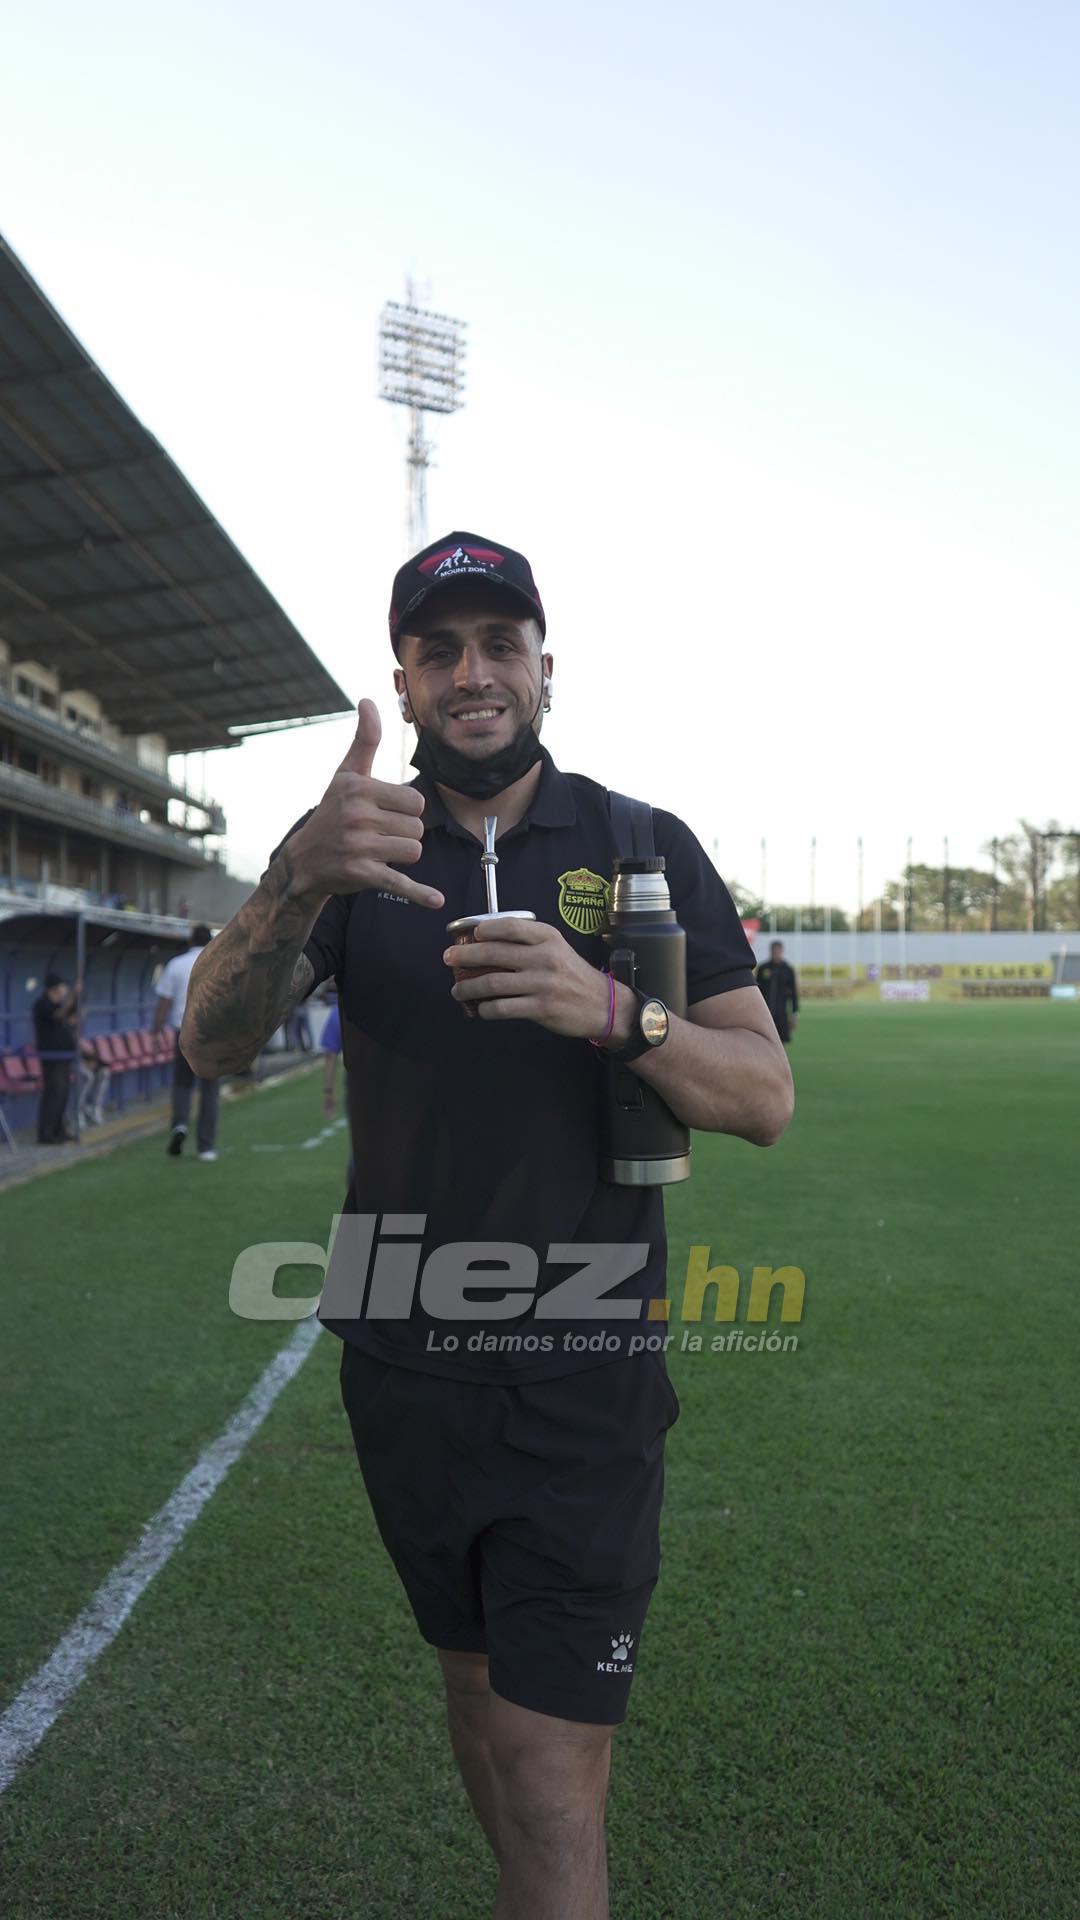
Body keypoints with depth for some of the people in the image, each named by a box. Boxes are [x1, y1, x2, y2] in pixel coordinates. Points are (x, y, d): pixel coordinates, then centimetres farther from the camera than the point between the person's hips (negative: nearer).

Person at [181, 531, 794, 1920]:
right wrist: (300, 882, -33)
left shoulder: (645, 849, -1)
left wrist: (610, 1013, -26)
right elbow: (212, 1045, -13)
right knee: (475, 1682, 22)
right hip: (404, 1371, 3)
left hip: (584, 1384, -2)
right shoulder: (358, 845, 2)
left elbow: (765, 1098, -6)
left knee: (552, 1790, -4)